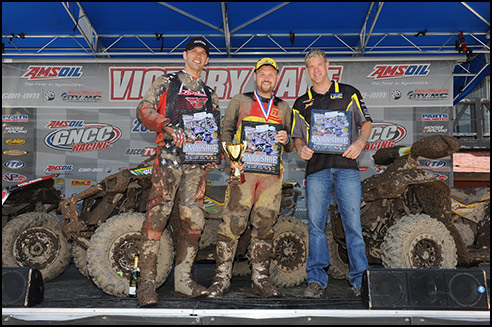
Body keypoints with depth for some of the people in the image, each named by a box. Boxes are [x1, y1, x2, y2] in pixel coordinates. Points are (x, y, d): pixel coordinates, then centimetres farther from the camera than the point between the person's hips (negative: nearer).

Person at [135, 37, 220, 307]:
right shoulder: (166, 82, 12)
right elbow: (144, 109, 0)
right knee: (156, 216, -15)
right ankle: (146, 283, -13)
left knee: (193, 221, 1)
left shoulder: (209, 94, 24)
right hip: (169, 156, -4)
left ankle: (183, 280, 10)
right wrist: (167, 126, -16)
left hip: (196, 161, 5)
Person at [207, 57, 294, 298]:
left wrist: (286, 139, -2)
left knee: (265, 225, 2)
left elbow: (291, 146, 22)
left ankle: (260, 279, 11)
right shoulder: (239, 101, 15)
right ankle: (221, 278, -3)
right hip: (243, 169, -3)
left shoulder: (284, 108, 22)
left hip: (272, 172, 3)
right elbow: (226, 130, 8)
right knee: (233, 222, -10)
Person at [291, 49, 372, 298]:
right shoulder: (301, 104, 19)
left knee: (353, 223, -4)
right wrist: (301, 148, -5)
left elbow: (366, 122, 12)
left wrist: (360, 141, -9)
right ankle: (316, 280, 4)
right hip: (316, 168, 2)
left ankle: (359, 279, 5)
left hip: (346, 166, -1)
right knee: (315, 224, -2)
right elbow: (297, 136, 18)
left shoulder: (348, 93, 14)